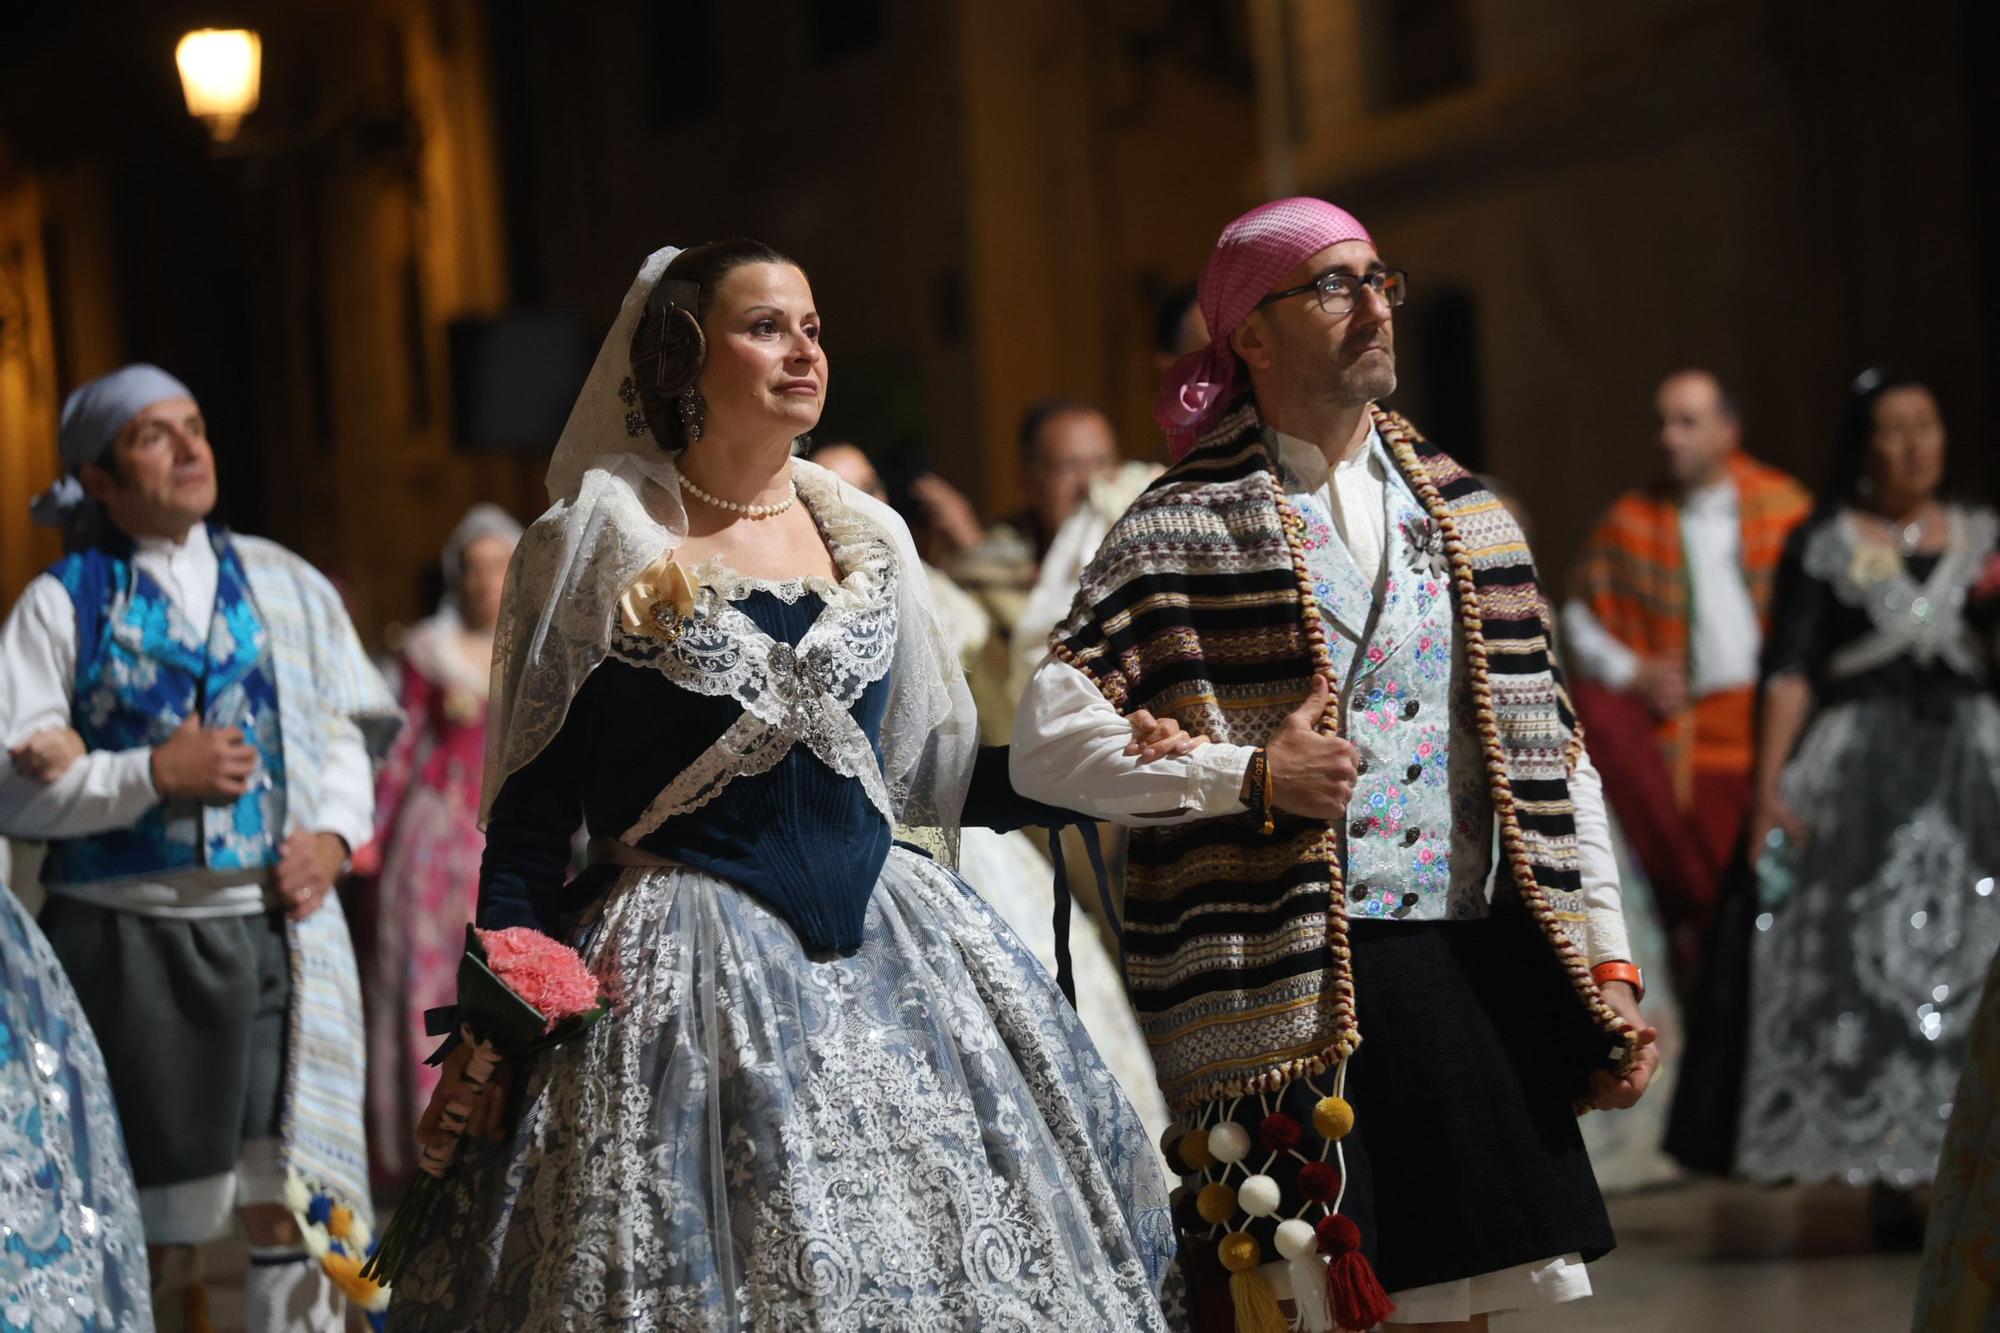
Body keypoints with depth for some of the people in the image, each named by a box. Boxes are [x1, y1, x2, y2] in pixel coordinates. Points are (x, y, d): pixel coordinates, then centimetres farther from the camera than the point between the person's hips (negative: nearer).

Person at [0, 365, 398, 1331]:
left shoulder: (280, 584, 13)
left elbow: (343, 733, 13)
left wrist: (335, 833, -5)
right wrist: (153, 774, -15)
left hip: (277, 925, 2)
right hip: (130, 935, -2)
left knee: (286, 1196, -5)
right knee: (151, 1214, 4)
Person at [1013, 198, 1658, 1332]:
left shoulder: (1466, 514, 14)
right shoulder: (1187, 527, -2)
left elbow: (1549, 758, 14)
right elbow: (1047, 744, -7)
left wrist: (1608, 968, 8)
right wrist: (1252, 776, -12)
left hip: (1468, 982, 5)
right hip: (1284, 987, -4)